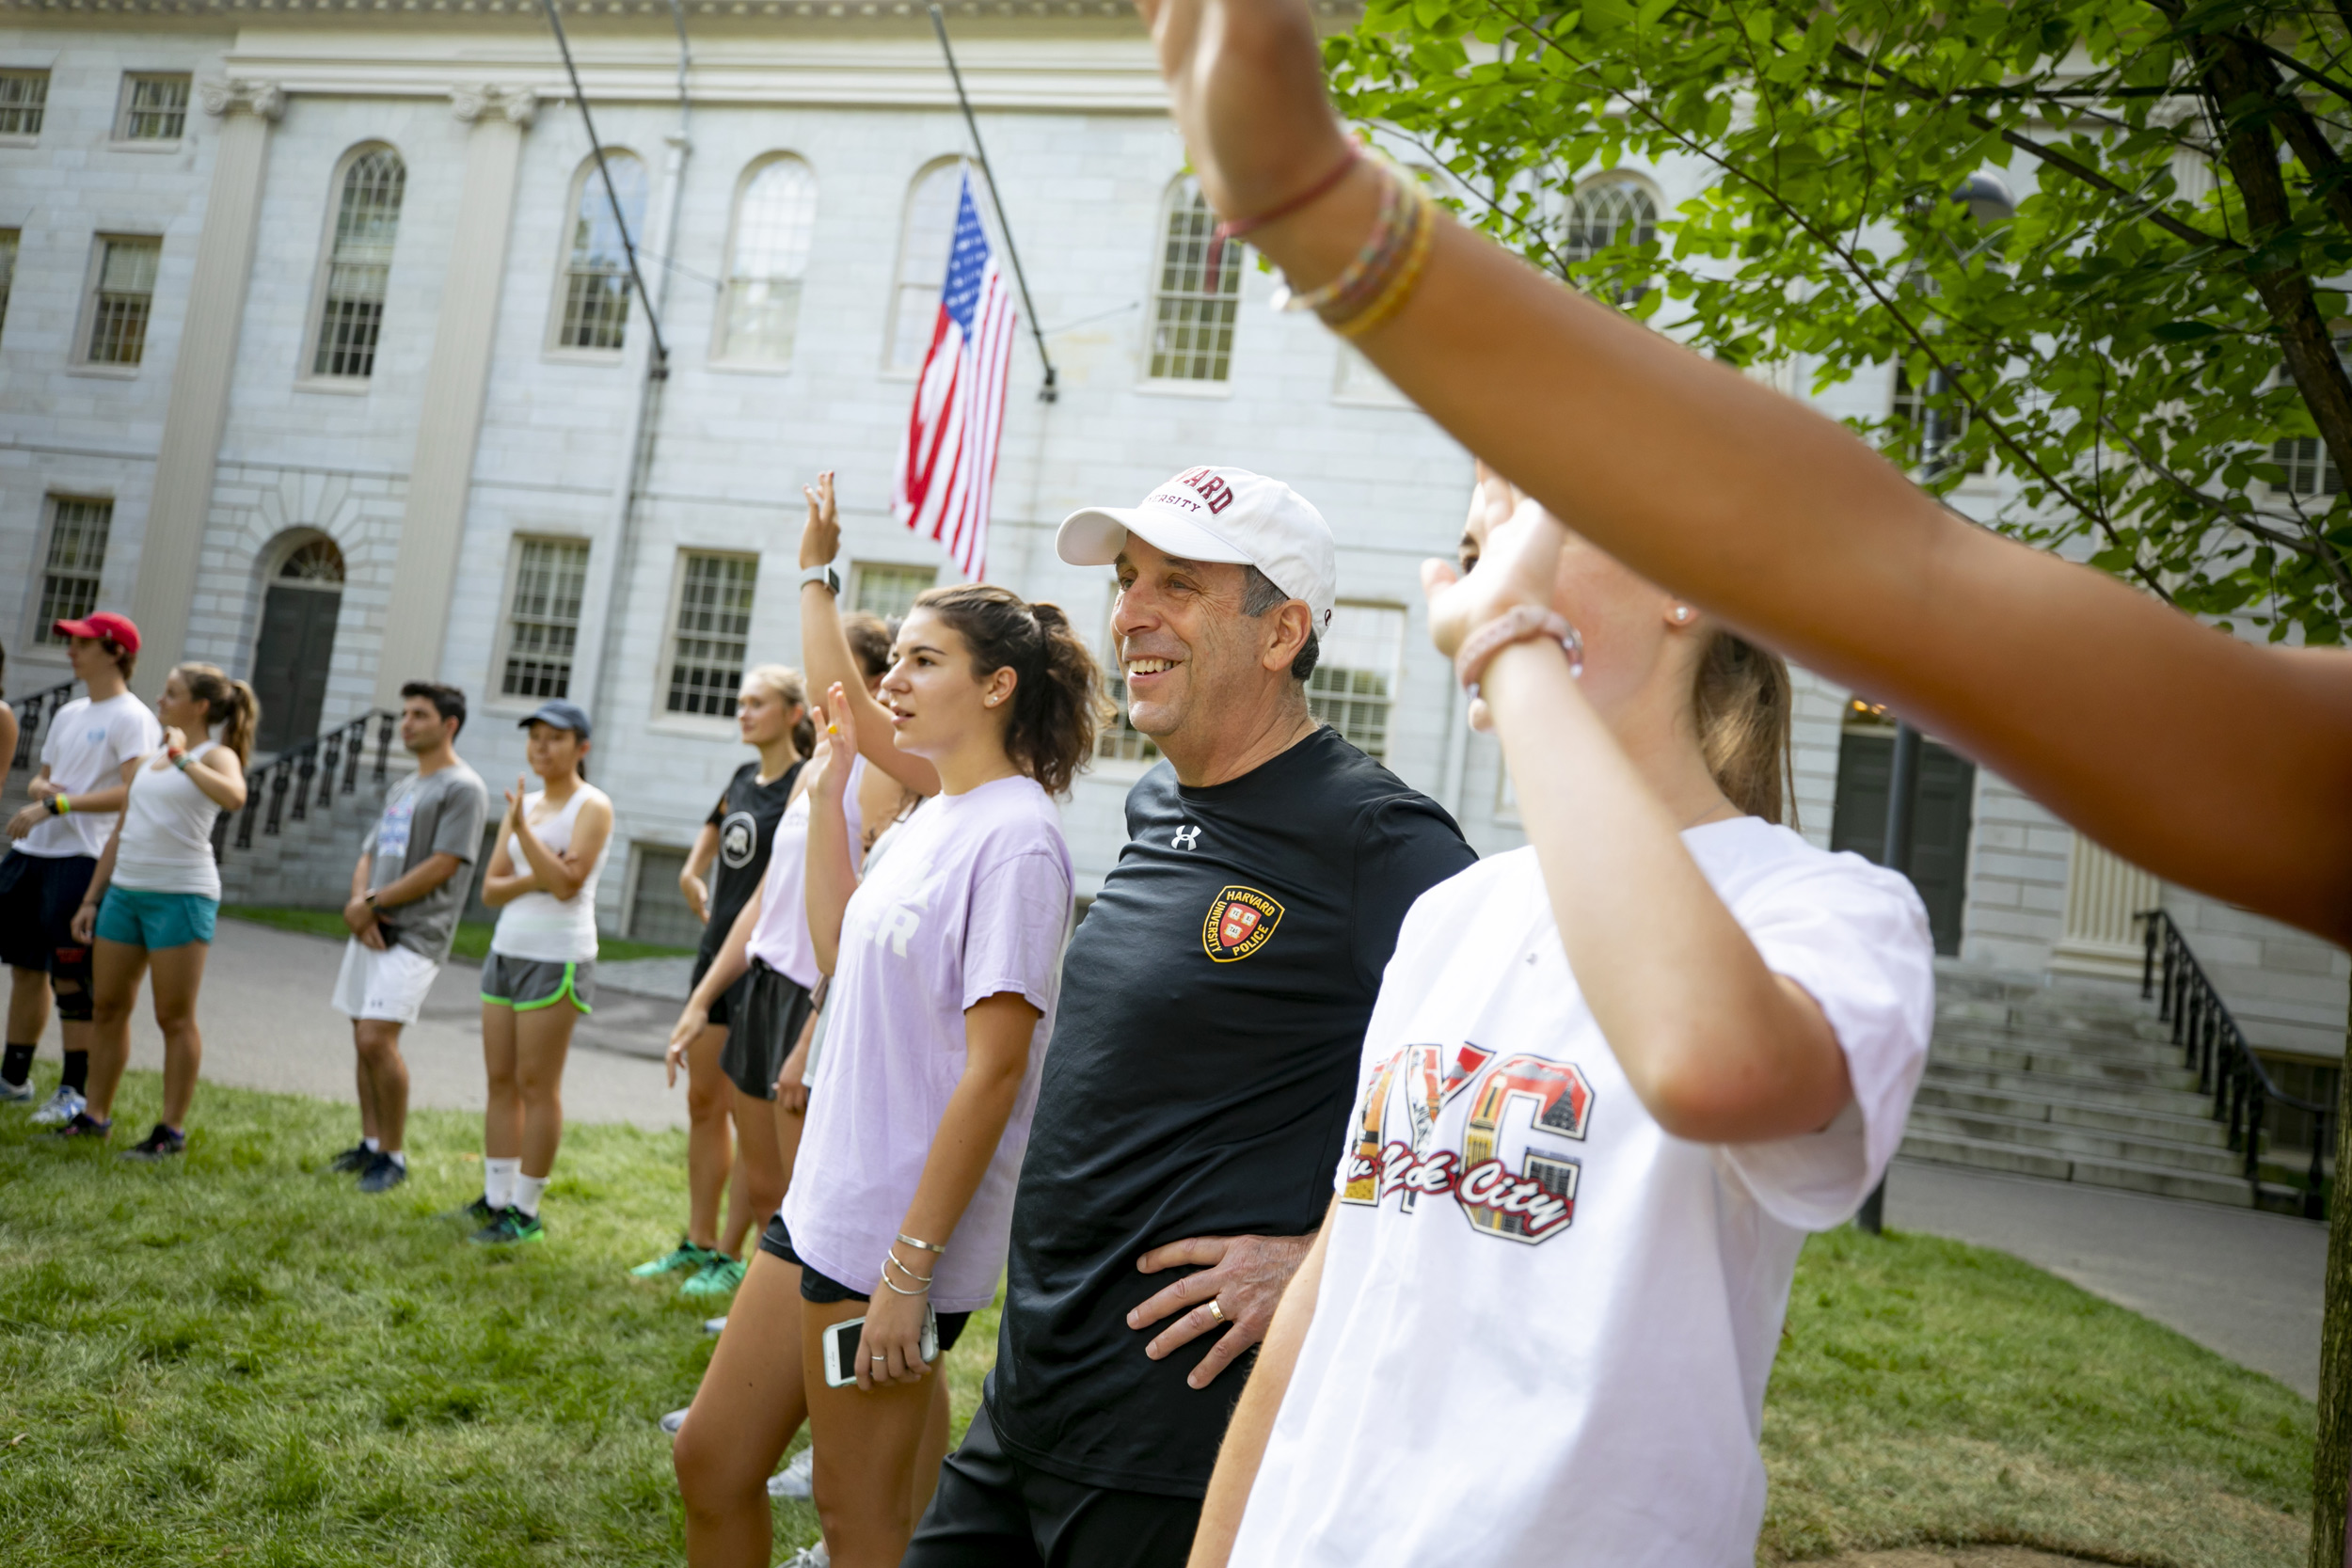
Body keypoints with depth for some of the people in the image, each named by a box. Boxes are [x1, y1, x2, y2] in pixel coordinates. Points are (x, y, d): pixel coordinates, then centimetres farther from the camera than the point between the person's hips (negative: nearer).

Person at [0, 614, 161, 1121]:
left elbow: (134, 792, -19)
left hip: (82, 856, -8)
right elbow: (41, 778, 25)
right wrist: (41, 789, 1)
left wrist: (57, 805, -19)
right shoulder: (69, 714, 19)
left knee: (70, 976, -7)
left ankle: (76, 1092, -1)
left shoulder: (132, 718, -8)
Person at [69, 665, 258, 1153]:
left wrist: (183, 758, -23)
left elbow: (233, 797, -29)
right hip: (125, 891, 7)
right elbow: (120, 833, 20)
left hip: (181, 895, -7)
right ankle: (95, 1115, 23)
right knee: (110, 1008, 12)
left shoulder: (216, 756, -4)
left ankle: (172, 1130, 5)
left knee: (174, 1017, -2)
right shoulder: (148, 760, 17)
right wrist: (92, 899, 17)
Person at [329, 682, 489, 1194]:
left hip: (415, 936, -8)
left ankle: (393, 1156, -4)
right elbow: (368, 858, 17)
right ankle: (370, 1144, 21)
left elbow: (441, 867, -15)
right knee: (363, 1040, 10)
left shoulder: (463, 789, -8)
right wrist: (359, 904, -4)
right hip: (371, 932, 8)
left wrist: (373, 903, -11)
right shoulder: (401, 789, 19)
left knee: (377, 1039, -15)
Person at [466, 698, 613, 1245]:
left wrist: (522, 828, -20)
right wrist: (532, 879, -10)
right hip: (506, 949, 7)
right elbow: (490, 888, 10)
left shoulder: (592, 806, -5)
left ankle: (525, 1211, 3)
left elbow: (567, 883, -17)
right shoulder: (523, 802, 15)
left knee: (537, 1085, -4)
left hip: (557, 959, -7)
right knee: (500, 1080, 9)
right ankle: (495, 1198, 17)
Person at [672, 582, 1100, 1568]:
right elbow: (839, 950, 21)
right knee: (711, 1462, 18)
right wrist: (832, 787, 16)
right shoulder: (933, 819, 10)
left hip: (898, 1232, -9)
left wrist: (910, 1266, -22)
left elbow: (994, 1069, -21)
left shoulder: (1015, 838, -18)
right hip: (826, 1200, 9)